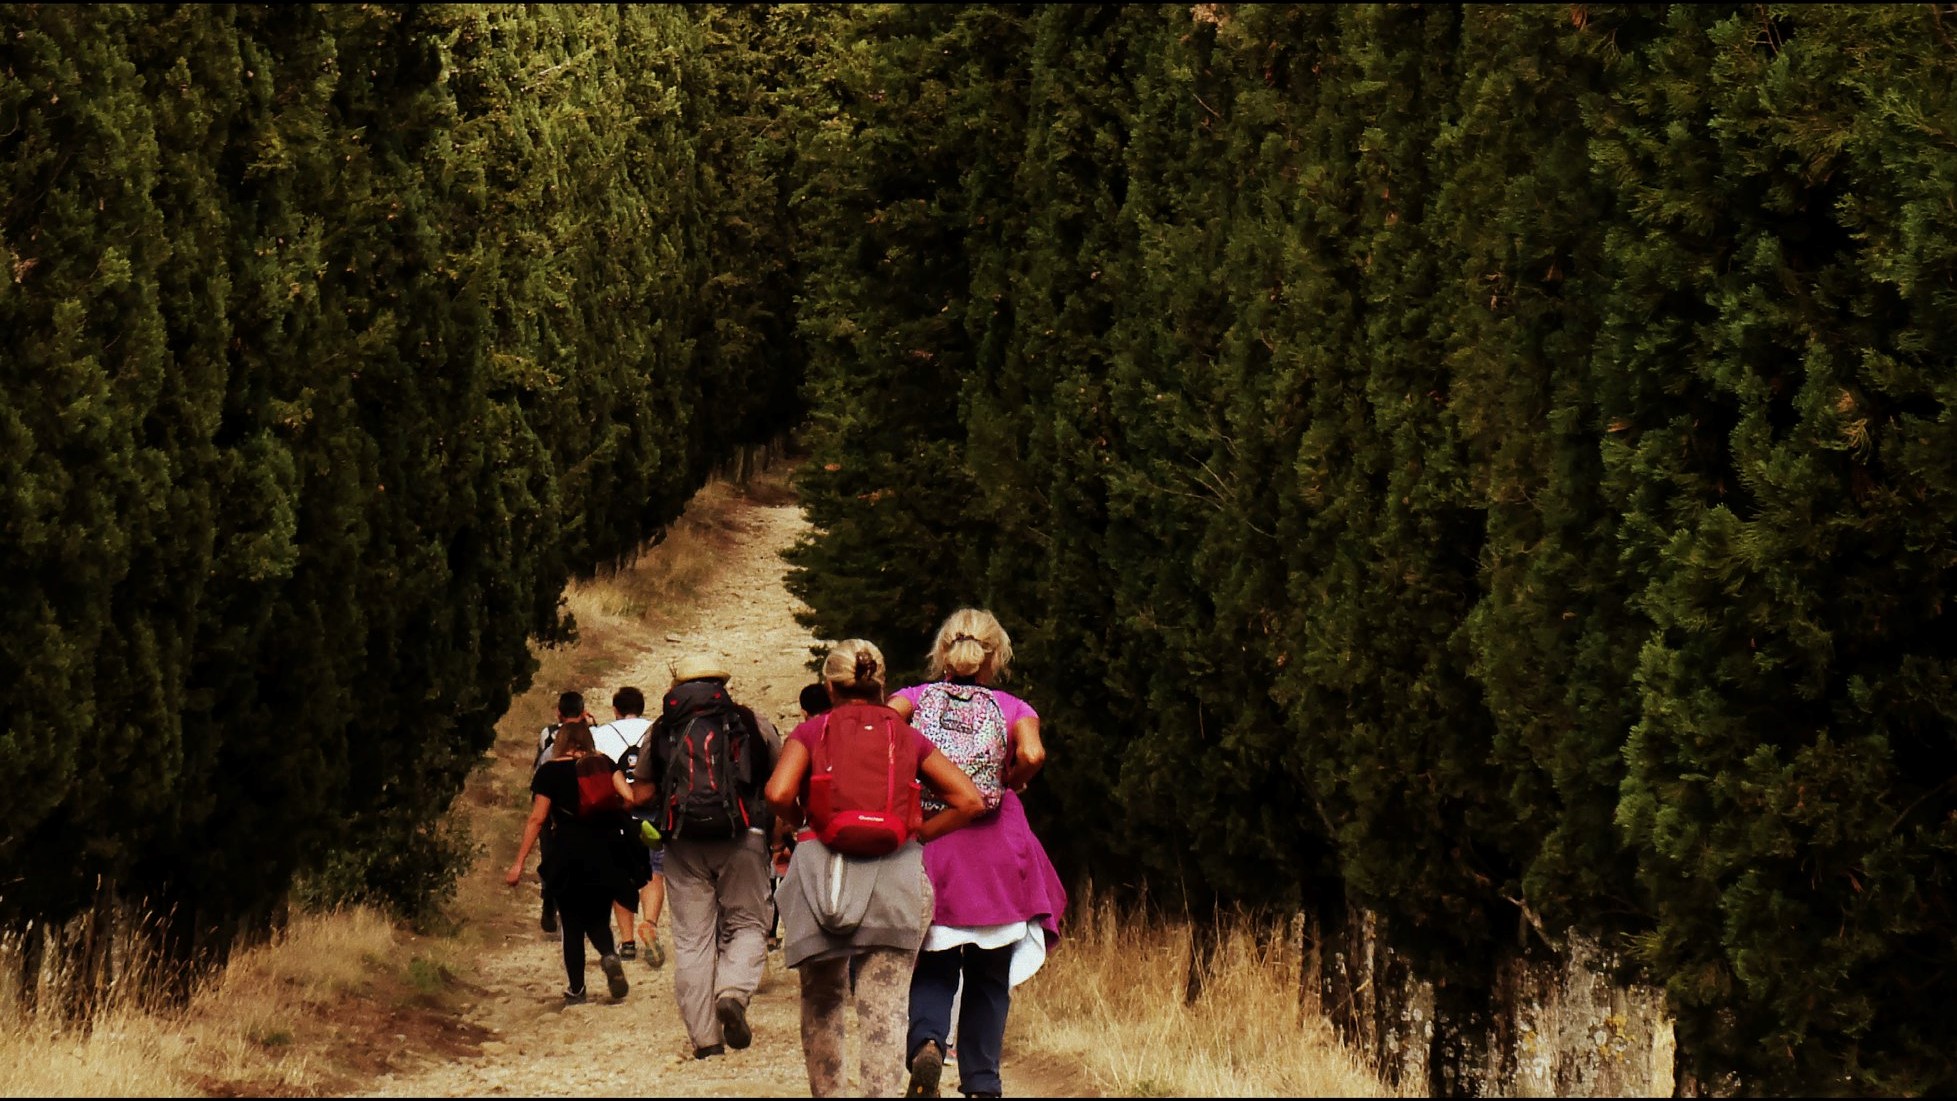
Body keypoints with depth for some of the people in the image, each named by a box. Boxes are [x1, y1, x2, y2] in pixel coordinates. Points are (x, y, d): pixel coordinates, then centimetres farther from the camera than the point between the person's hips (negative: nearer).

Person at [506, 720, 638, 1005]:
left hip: (568, 854, -2)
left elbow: (537, 818, -5)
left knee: (572, 924, 9)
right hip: (606, 853, 2)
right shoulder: (605, 763, 7)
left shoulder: (550, 771, 0)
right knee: (597, 918, 13)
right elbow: (628, 796, -6)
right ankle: (609, 956, -17)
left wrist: (519, 862, -4)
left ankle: (575, 990, 7)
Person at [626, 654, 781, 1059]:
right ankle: (733, 992, -20)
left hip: (683, 843, 1)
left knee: (691, 938, 6)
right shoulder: (751, 724, 7)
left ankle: (704, 1036, 2)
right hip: (741, 839, -1)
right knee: (746, 924, 9)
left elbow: (640, 794, 10)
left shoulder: (660, 732, 9)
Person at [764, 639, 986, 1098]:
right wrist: (916, 834, 11)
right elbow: (968, 799, 4)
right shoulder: (907, 737, 11)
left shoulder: (812, 731, 6)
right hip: (894, 870, 0)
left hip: (822, 869, 0)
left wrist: (801, 821, 10)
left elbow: (778, 793, -9)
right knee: (885, 1007, -7)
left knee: (821, 999, 18)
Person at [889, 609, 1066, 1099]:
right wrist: (1008, 787, 5)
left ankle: (926, 1041, -20)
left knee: (932, 969, 8)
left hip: (925, 844, 1)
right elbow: (1032, 754, -14)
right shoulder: (1012, 708, 5)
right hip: (994, 854, -1)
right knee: (989, 976, 11)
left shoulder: (916, 698, 8)